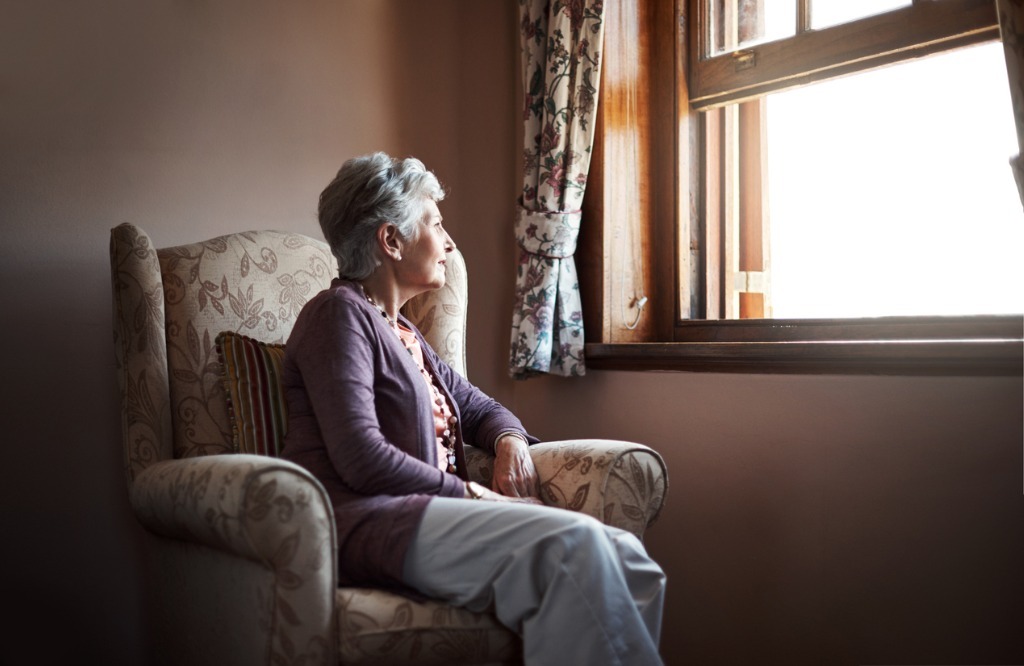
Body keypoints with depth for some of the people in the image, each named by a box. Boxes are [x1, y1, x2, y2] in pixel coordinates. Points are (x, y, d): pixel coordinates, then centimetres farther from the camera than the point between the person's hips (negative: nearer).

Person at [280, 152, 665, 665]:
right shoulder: (340, 313, -2)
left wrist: (510, 440, 10)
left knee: (627, 560, -14)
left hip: (424, 513, 9)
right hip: (365, 521, -9)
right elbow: (361, 458, -14)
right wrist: (469, 493, -8)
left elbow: (476, 405, 34)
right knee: (573, 541, -30)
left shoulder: (401, 332, 25)